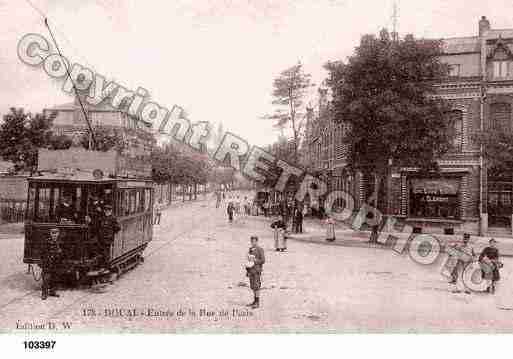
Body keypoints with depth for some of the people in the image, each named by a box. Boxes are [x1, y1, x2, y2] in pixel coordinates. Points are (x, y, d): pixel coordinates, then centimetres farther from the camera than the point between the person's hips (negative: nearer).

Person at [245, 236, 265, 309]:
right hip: (251, 270, 7)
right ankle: (255, 301, 19)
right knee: (252, 286, 10)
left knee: (256, 286, -7)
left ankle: (257, 303, -1)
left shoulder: (260, 249, -9)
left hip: (257, 271, -7)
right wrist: (247, 271, 15)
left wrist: (254, 262, -19)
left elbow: (263, 260, -13)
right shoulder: (250, 249, 12)